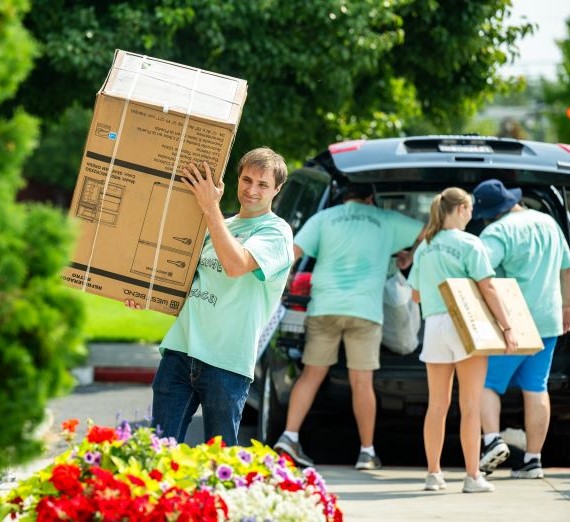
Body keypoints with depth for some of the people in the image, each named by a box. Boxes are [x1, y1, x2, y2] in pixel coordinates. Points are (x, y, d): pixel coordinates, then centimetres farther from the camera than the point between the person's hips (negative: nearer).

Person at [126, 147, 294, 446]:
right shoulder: (219, 227, 20)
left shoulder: (276, 233, -2)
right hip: (180, 349, 6)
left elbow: (236, 265, -21)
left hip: (226, 361, -6)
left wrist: (210, 207, -19)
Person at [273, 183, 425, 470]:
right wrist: (410, 256, 33)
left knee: (311, 374, 9)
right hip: (364, 309, -1)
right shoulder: (386, 221, 12)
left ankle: (289, 436, -1)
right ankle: (367, 451, 9)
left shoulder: (324, 218, 10)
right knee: (361, 382, 3)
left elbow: (293, 252, -1)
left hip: (324, 306, 1)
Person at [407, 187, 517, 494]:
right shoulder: (469, 244, -6)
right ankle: (473, 477, -3)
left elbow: (416, 294, 18)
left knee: (437, 405, 11)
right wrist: (507, 328, -12)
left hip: (433, 327, 5)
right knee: (470, 406, -2)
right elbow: (487, 289, -12)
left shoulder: (424, 248, 11)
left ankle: (433, 473, 12)